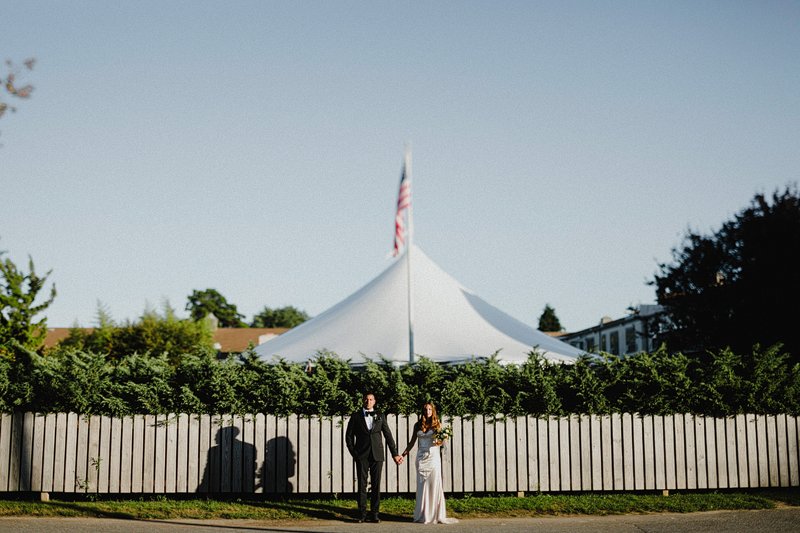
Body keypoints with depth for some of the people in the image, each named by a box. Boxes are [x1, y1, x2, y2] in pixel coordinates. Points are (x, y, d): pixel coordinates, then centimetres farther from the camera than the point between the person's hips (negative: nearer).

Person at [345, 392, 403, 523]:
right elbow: (349, 436, 8)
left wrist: (395, 454, 9)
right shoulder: (356, 416, 7)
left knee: (376, 485, 1)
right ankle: (362, 515, 3)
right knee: (362, 485, -1)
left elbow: (388, 435, 11)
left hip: (377, 454, 1)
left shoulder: (380, 416, 11)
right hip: (362, 455, -1)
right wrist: (353, 453, -1)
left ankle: (374, 514, 4)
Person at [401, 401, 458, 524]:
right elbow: (412, 442, 13)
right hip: (421, 456, 2)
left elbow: (442, 441, 6)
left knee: (435, 484, -4)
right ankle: (423, 515, 6)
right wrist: (404, 454, 9)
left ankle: (436, 514, 0)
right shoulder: (418, 425, 7)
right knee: (422, 485, 1)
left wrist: (440, 442, -17)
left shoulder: (437, 424, 3)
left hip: (433, 456, -2)